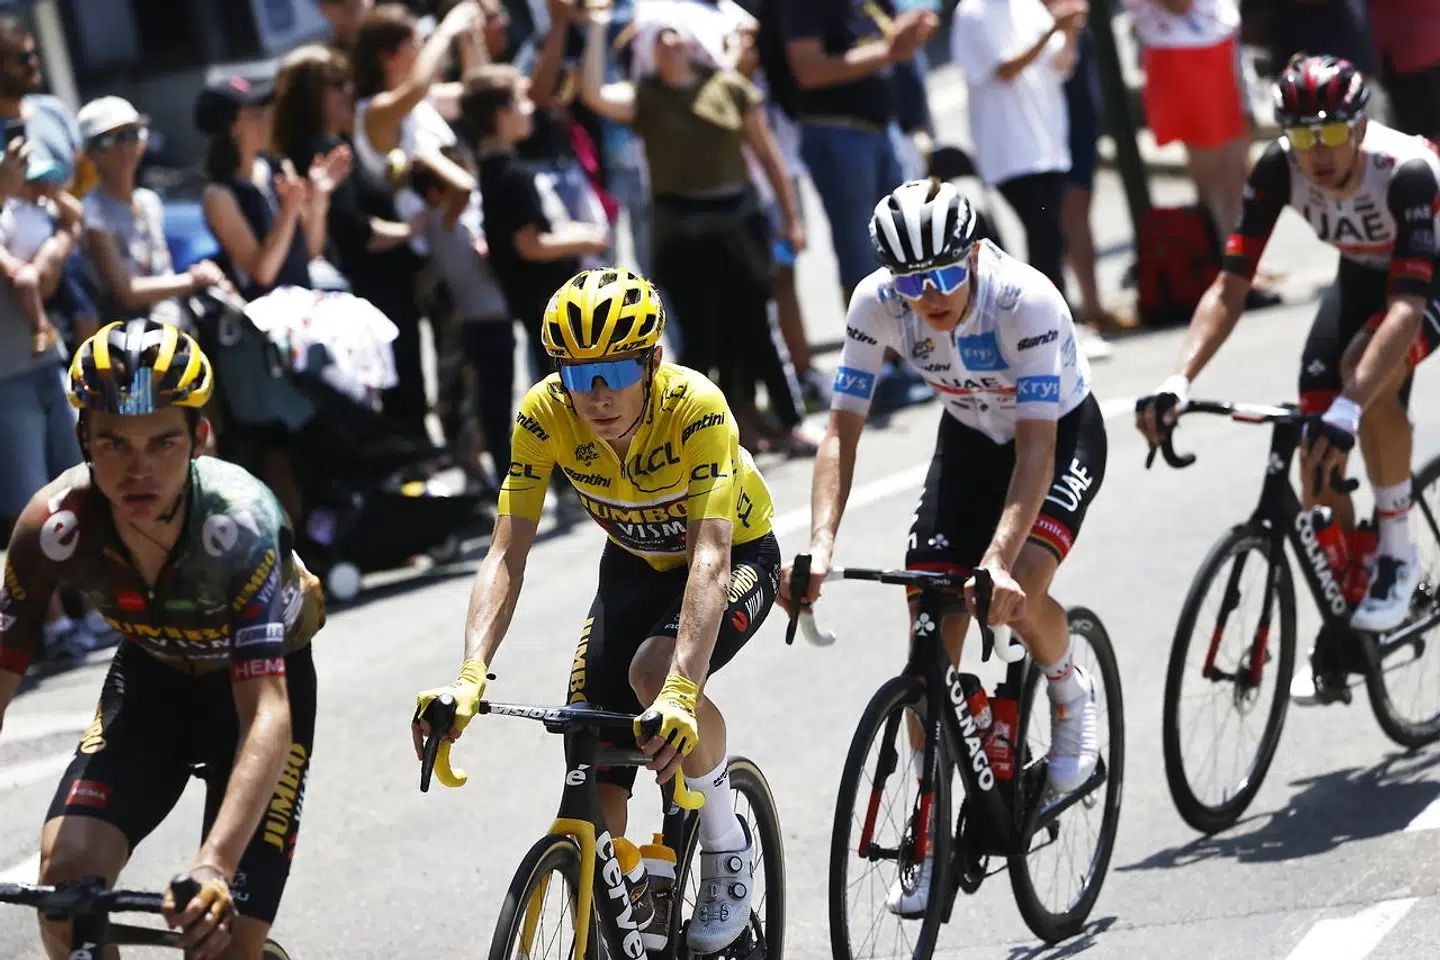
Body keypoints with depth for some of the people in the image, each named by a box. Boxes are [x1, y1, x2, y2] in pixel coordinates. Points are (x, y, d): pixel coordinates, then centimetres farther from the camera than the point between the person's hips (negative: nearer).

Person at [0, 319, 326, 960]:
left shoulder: (238, 521, -37)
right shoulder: (55, 522, -29)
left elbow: (268, 714, -44)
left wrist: (214, 865, -57)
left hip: (265, 677, -2)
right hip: (151, 675, 2)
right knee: (63, 873, -21)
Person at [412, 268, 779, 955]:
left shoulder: (696, 408, -35)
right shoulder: (545, 414, -25)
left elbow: (710, 558, -43)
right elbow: (506, 555, -27)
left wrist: (680, 691, -56)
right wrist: (470, 678, -43)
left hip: (740, 556, -4)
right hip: (635, 562, 4)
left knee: (655, 672, -33)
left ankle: (728, 848, -9)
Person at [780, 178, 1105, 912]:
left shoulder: (1025, 300, -35)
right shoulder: (877, 303, -24)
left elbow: (1035, 445, -37)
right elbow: (842, 430, -22)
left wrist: (999, 561, -48)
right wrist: (820, 547, -36)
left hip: (1063, 435, -4)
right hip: (968, 438, 4)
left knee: (1017, 593, -30)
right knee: (931, 638, -6)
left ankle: (1068, 690, 5)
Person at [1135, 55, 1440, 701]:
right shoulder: (1278, 170, -25)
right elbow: (1230, 287, -26)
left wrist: (1349, 406, -57)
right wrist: (1177, 382, -40)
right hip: (1359, 278, 5)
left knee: (1366, 368, -35)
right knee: (1318, 460, -6)